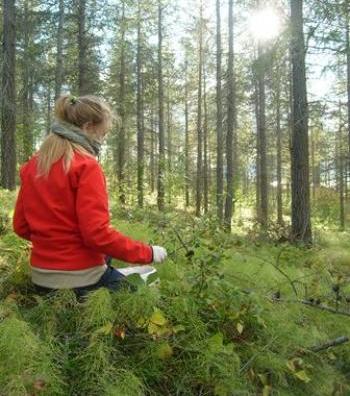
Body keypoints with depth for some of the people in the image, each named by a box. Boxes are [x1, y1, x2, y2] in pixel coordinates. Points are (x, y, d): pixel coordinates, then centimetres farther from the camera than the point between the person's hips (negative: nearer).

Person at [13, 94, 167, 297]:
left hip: (41, 278, 7)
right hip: (80, 278, -7)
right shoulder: (86, 166, -16)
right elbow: (97, 233, -22)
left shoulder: (32, 165, 6)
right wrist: (148, 253, -12)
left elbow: (21, 226, 10)